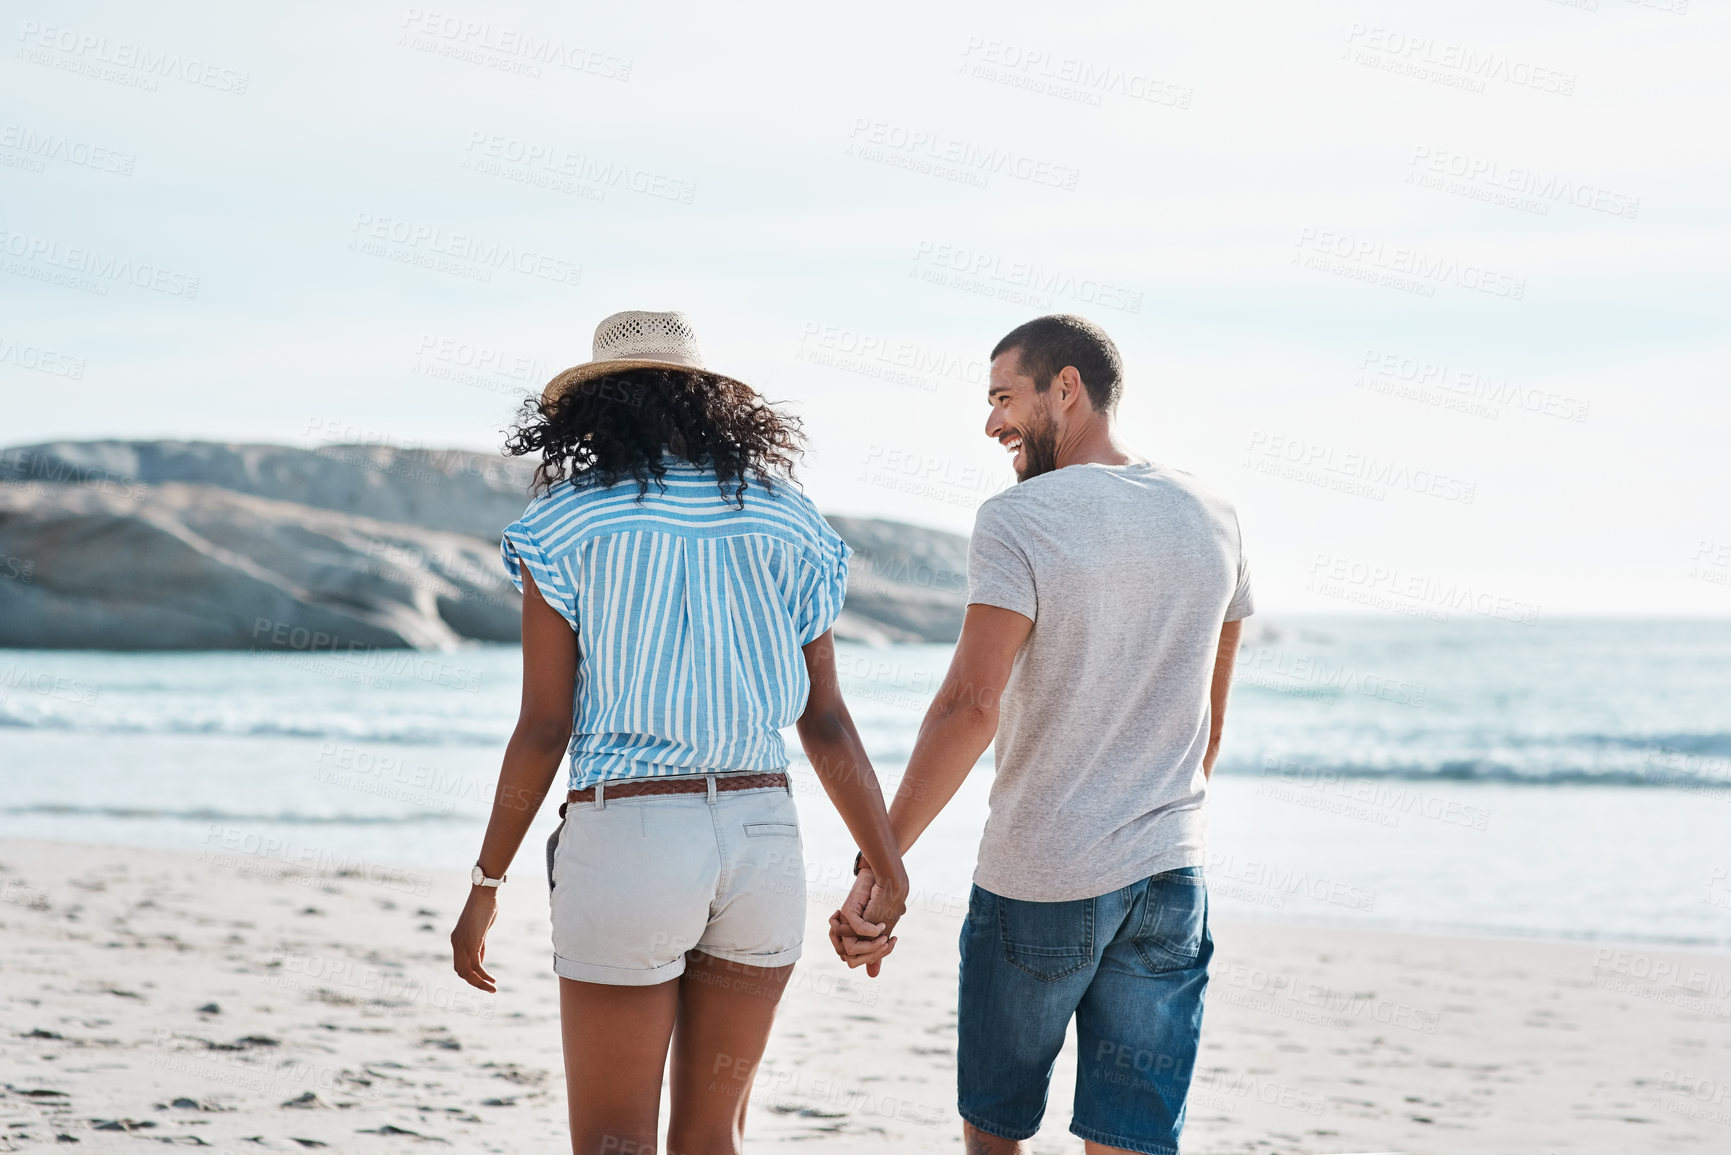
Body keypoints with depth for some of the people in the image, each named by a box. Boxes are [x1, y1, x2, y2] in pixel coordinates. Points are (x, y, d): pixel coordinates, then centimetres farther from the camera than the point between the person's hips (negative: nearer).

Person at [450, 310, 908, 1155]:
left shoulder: (564, 525, -3)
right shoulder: (785, 523, 6)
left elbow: (542, 729, -7)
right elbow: (826, 723, 4)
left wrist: (486, 886, 1)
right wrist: (890, 872, 10)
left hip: (623, 842, -4)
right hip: (761, 834, 4)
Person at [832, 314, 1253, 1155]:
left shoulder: (1017, 522, -12)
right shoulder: (1209, 518, 6)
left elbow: (971, 706, -22)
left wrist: (878, 866, -22)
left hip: (1037, 882, -4)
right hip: (1169, 880, 5)